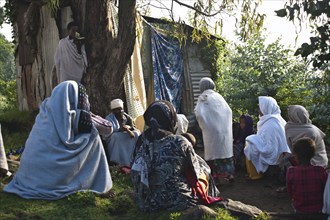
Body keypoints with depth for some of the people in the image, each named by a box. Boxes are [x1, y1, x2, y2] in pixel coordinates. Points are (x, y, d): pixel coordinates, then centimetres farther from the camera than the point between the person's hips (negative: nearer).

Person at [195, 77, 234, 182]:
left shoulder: (203, 98, -5)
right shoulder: (218, 96, 8)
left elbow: (199, 114, -16)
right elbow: (229, 111, 9)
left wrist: (204, 126, -2)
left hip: (212, 130, -4)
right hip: (225, 129, 5)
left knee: (213, 151, 2)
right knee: (225, 149, 13)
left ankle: (216, 175, 3)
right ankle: (229, 173, 20)